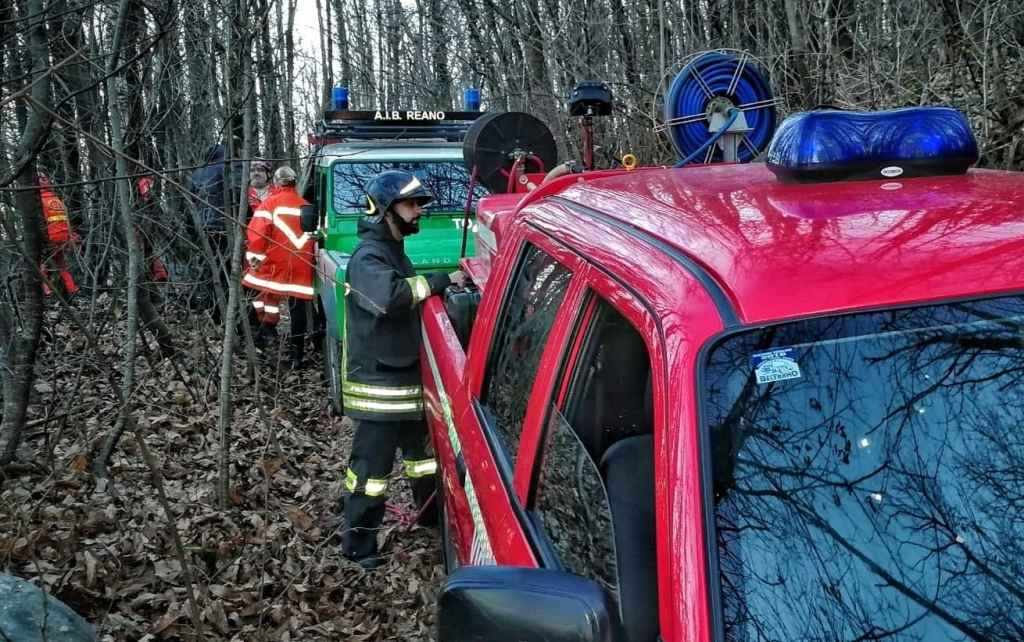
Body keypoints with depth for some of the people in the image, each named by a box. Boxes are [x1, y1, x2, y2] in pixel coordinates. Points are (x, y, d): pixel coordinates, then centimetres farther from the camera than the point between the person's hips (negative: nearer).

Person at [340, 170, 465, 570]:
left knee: (421, 448, 23)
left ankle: (434, 516, 42)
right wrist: (442, 280, -29)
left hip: (407, 376, 10)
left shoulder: (394, 251, 13)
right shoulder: (367, 257, -18)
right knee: (372, 465, -1)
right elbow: (390, 295, -38)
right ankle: (358, 547, 11)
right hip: (377, 382, -10)